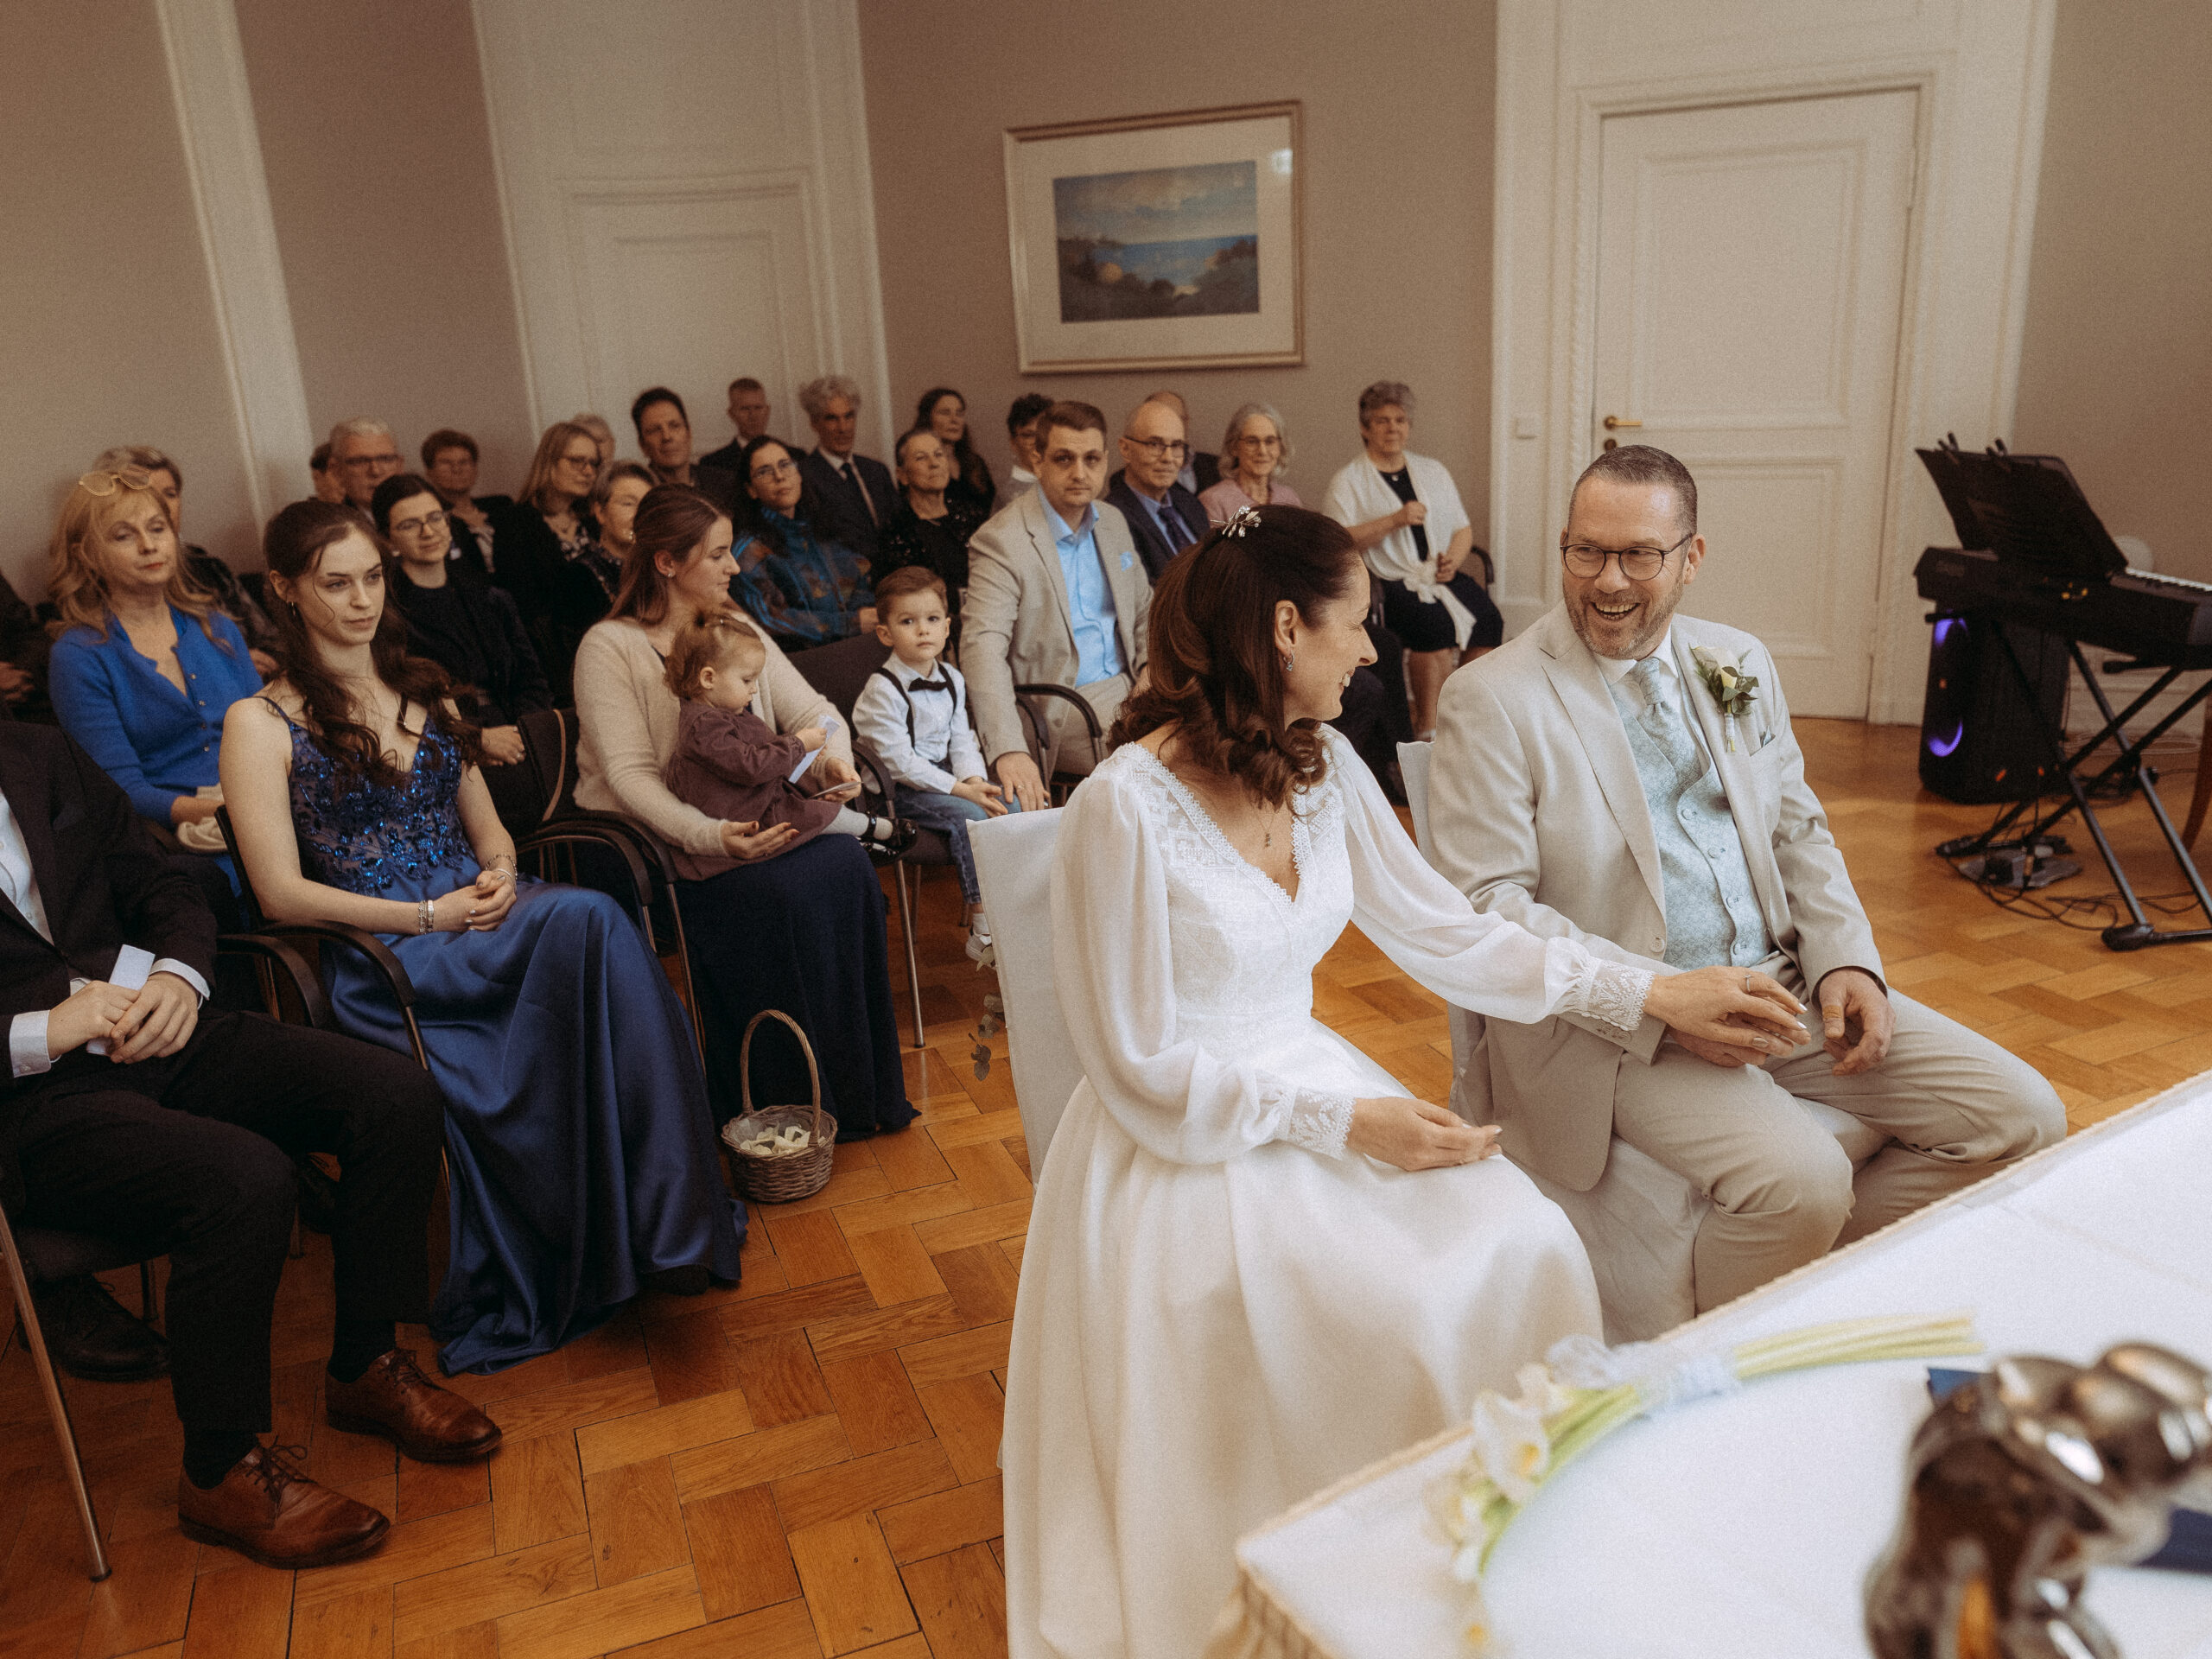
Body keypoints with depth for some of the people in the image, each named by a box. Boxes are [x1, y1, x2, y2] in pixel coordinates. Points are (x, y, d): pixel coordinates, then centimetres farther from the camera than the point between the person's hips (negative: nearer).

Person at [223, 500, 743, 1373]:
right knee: (589, 918, -34)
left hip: (480, 920, 5)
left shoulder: (423, 690, 21)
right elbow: (282, 892, -5)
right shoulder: (261, 724, 3)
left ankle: (665, 1218, -29)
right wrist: (428, 915, -15)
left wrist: (501, 876, -2)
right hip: (380, 960, -5)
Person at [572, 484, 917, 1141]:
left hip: (748, 825, 6)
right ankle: (794, 1102, -16)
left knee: (847, 865, -22)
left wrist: (834, 758, -15)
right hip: (655, 842, -5)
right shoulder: (610, 648, -7)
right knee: (779, 893, -31)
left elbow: (813, 711, 9)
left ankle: (861, 1089, -13)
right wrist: (709, 836, -34)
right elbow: (630, 774, -18)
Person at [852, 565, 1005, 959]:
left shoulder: (951, 679, 5)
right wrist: (960, 790, -24)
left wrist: (975, 780, -13)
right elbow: (900, 761, -22)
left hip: (944, 775, 7)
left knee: (1009, 804, -9)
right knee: (968, 815, -27)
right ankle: (982, 924, -18)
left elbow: (961, 740, 8)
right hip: (896, 791, -7)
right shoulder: (882, 691, -19)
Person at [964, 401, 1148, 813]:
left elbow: (1144, 605, 25)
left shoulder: (1112, 521, 12)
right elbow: (983, 646, -25)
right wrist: (1009, 751, -38)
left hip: (1127, 686, 7)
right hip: (1062, 709, -7)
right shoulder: (1000, 541, -13)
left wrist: (1152, 663, 1)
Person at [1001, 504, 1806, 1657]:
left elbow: (1444, 933, 9)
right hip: (1184, 1149, -6)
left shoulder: (1322, 769, 2)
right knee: (1406, 1316, -24)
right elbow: (1144, 1071, -16)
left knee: (1528, 1251, -14)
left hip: (1313, 1079, 7)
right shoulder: (1125, 808, -20)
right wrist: (1343, 1122, -19)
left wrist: (1650, 992, 7)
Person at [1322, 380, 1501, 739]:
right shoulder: (1349, 480, 6)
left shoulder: (1433, 471, 22)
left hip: (1444, 576, 5)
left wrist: (1454, 559, 1)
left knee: (1487, 621, -23)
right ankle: (1427, 728, -24)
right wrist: (1394, 521, -14)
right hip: (1389, 582, -5)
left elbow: (1463, 529, 23)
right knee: (1436, 623, -33)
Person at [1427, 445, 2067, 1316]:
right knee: (1800, 1179, -29)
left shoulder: (1738, 662, 12)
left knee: (2020, 1115, -2)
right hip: (1614, 1024, -7)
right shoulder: (1491, 700, -9)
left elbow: (1799, 830, 18)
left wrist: (1846, 962, 0)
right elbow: (1487, 907, -15)